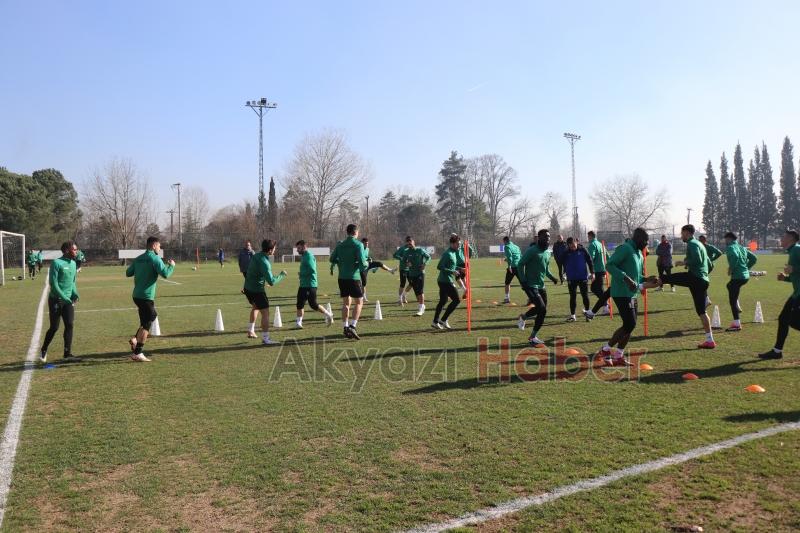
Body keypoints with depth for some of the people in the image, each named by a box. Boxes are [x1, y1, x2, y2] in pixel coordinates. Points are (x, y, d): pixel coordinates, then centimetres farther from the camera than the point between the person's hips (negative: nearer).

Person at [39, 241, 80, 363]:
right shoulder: (57, 263, -14)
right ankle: (43, 350, 24)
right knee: (54, 327, 1)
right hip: (56, 300, -6)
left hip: (68, 300, 6)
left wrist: (75, 293, 1)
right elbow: (53, 283, -17)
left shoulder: (73, 264, 9)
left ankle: (67, 354, 4)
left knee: (70, 326, -1)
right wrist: (63, 297, -19)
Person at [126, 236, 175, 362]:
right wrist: (171, 266, -2)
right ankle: (137, 353, -3)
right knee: (146, 325, -3)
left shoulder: (138, 259, 12)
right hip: (146, 296, -8)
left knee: (152, 315, 24)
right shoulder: (154, 258, -11)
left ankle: (135, 339, 14)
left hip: (137, 295, 9)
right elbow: (165, 274, -20)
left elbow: (128, 273, 18)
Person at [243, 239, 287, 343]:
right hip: (257, 290, -9)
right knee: (265, 313, -3)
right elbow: (272, 282, -28)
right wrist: (282, 275, -13)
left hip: (248, 288, 9)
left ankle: (250, 331, 38)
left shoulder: (256, 256, 2)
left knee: (255, 307, 31)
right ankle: (265, 339, 0)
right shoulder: (264, 262, -25)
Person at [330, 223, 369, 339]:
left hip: (342, 277, 6)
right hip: (353, 277, -6)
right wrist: (365, 264, 5)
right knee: (359, 302, 3)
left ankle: (346, 327, 10)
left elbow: (332, 259, 11)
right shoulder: (358, 244, -8)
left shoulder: (340, 245, 9)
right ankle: (352, 326, -9)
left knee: (346, 303, 12)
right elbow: (362, 262, -16)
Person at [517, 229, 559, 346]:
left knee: (541, 308, 12)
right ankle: (533, 337, 0)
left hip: (541, 285, 9)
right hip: (531, 285, -9)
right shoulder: (532, 251, -14)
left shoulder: (548, 252, 12)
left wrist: (551, 276, 8)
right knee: (542, 309, -15)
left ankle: (522, 317, 40)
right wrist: (523, 281, -19)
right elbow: (520, 264, -13)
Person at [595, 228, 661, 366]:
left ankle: (618, 356, 18)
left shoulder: (639, 253, 18)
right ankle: (606, 349, 3)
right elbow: (609, 265, -21)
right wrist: (626, 278, -30)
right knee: (629, 325, -11)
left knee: (630, 326, 10)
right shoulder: (624, 248, -12)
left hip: (632, 294, 10)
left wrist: (647, 279, 9)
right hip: (622, 294, -10)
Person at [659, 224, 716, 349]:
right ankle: (709, 340, 8)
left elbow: (697, 260, -21)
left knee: (663, 278, -3)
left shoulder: (692, 244, -6)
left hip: (694, 278, -9)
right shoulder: (700, 244, 24)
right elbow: (708, 263, 29)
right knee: (701, 311, 8)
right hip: (703, 280, 9)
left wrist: (684, 263, -9)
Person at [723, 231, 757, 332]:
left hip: (737, 276, -9)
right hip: (746, 275, 9)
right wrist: (746, 267, 19)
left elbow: (735, 257, -30)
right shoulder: (742, 248, 16)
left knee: (732, 300, -5)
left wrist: (731, 268, -18)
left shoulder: (730, 248, -10)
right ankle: (737, 307, 30)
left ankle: (737, 324, -7)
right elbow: (754, 258, 19)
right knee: (730, 286, 36)